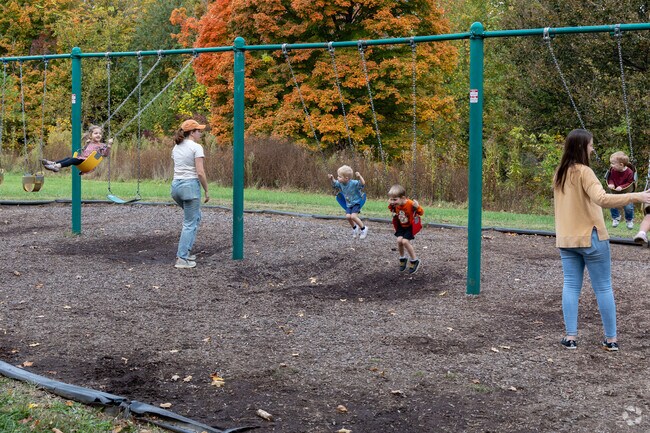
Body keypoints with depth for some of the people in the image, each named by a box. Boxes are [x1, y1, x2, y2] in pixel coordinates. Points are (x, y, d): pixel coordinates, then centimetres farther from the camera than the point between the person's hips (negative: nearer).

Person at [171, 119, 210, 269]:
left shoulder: (176, 147, 12)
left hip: (176, 185, 8)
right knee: (190, 224, 0)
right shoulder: (196, 147, -11)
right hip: (191, 185, -8)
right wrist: (206, 191, -6)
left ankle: (186, 251, 21)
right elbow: (200, 172, -15)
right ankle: (182, 258, -3)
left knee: (196, 216, 25)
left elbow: (177, 168, 15)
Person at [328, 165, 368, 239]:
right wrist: (331, 179, -7)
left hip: (356, 202, -6)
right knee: (348, 216, -11)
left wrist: (359, 176, -51)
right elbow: (334, 184, 13)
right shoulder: (340, 183, -7)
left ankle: (363, 228, 1)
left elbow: (363, 184, -36)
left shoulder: (353, 183, -27)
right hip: (349, 204, 6)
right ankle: (355, 228, 18)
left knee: (353, 216, -20)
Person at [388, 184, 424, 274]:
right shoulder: (395, 205, -12)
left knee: (405, 241, -18)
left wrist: (417, 207, -41)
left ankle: (414, 261, 2)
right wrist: (390, 206, -8)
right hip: (401, 226, 6)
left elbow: (421, 212, -22)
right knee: (399, 240, -11)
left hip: (410, 226, -5)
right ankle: (402, 259, 15)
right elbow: (394, 211, 11)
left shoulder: (410, 204, -31)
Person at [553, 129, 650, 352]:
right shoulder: (584, 172, -15)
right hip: (591, 238, -6)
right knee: (603, 288, 3)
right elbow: (602, 199, -29)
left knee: (571, 286, 7)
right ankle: (611, 338, 7)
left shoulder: (560, 173, 7)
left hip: (566, 239, 6)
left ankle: (570, 337, 2)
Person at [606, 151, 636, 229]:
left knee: (628, 207, -6)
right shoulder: (613, 170, -11)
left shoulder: (629, 172, -23)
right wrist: (611, 184, -21)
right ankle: (616, 218, 23)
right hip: (615, 192, 3)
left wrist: (622, 187, -32)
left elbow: (630, 183, -19)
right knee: (612, 206, -7)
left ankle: (629, 220, 24)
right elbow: (610, 179, 1)